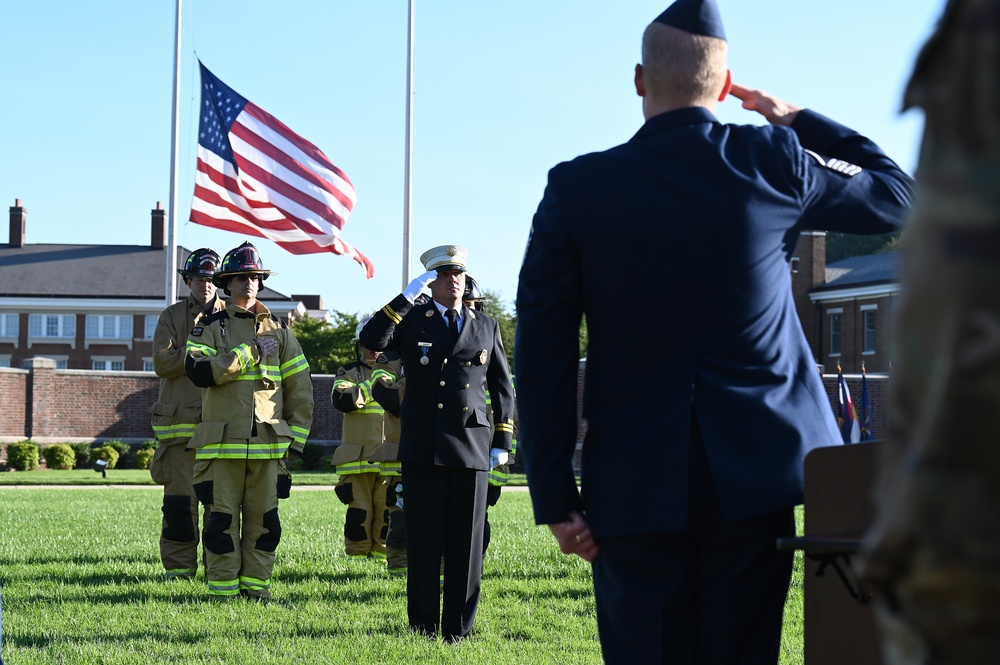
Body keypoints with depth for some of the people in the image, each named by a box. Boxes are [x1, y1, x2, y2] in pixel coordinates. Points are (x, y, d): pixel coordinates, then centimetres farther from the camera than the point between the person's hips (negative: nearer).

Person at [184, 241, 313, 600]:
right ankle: (222, 587, 6)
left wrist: (297, 435, 7)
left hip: (267, 443, 2)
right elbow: (198, 371, -13)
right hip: (222, 442, -2)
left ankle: (256, 582, 13)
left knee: (264, 518, 4)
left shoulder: (278, 330, 13)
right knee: (222, 517, -1)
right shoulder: (209, 327, 5)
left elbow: (300, 385, 14)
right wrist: (247, 353, -14)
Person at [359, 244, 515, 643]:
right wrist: (407, 296, -13)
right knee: (424, 544, 0)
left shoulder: (487, 327, 14)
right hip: (423, 450, -2)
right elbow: (371, 340, -12)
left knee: (466, 545, 2)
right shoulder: (411, 321, 8)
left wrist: (503, 442, 11)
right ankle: (423, 628, 6)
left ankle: (457, 629, 10)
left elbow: (503, 387, 18)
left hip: (472, 449, 2)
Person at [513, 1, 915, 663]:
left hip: (634, 483, -1)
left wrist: (555, 498, 1)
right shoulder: (775, 162, -2)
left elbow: (543, 355, -4)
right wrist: (799, 120, 24)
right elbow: (899, 195, 16)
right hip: (755, 476, 1)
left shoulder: (576, 187, -3)